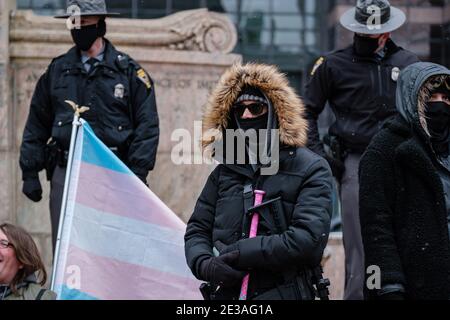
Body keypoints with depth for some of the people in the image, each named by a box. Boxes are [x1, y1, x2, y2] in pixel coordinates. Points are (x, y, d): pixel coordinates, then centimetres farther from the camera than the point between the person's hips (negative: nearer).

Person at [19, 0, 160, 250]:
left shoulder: (128, 71, 4)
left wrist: (136, 174, -8)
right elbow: (37, 125, 16)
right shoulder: (57, 70, 13)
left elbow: (147, 126, 1)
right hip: (65, 172, 3)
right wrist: (30, 172, 9)